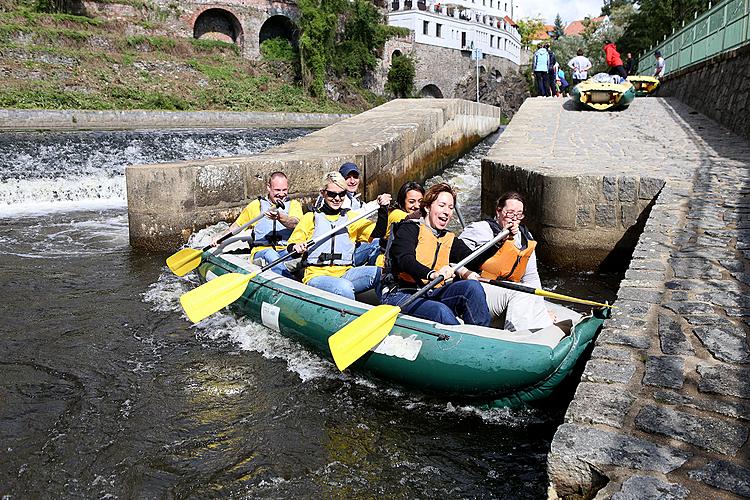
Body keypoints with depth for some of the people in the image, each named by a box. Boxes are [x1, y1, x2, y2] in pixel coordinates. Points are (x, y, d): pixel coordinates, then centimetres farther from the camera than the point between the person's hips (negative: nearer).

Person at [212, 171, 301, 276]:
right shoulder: (256, 205, 19)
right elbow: (238, 225, 29)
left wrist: (279, 216, -29)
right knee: (272, 256, -36)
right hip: (261, 250, 0)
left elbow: (295, 223, -9)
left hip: (287, 250, 0)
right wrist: (221, 236, 13)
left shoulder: (294, 204, 14)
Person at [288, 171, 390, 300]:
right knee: (343, 287, -37)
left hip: (345, 274, 3)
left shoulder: (351, 217, 19)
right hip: (316, 276, -3)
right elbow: (291, 245, 6)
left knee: (380, 273, -27)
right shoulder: (311, 217, 12)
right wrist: (296, 247, -18)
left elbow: (378, 232, 8)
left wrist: (383, 208, -7)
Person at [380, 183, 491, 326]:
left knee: (472, 286, -20)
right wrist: (432, 274, -37)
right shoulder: (410, 228, 2)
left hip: (432, 294, 6)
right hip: (401, 294, -6)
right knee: (442, 311, -35)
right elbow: (404, 259, -19)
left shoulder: (449, 239, 22)